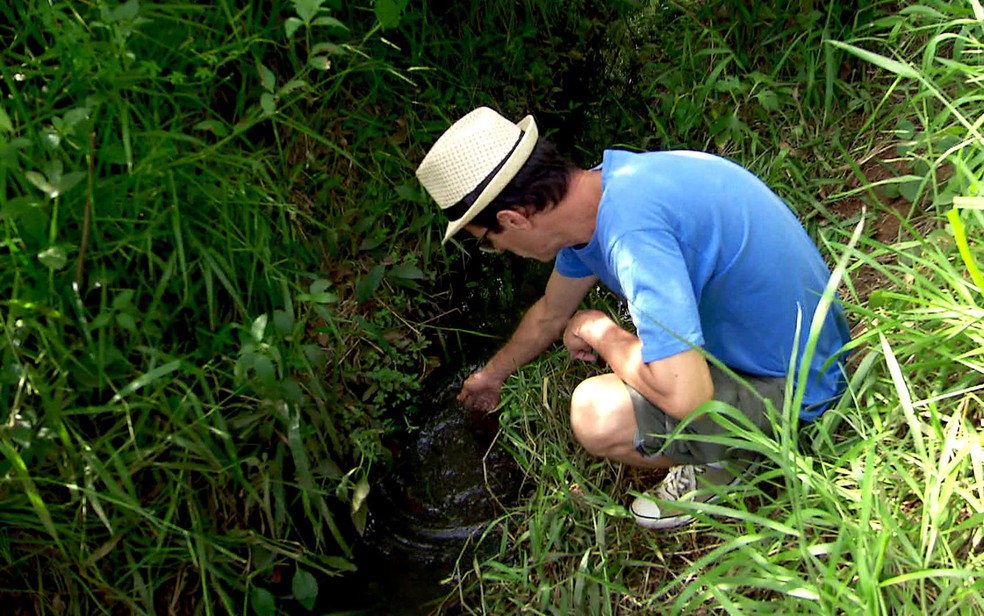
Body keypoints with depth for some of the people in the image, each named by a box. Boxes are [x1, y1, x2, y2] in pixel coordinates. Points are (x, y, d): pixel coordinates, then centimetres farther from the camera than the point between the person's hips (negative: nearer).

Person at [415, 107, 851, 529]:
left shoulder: (631, 228, -33)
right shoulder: (598, 190, -2)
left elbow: (684, 395, -37)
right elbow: (550, 314, 17)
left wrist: (598, 333, -19)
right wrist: (492, 375, 32)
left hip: (792, 387, -9)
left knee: (597, 415, -27)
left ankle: (722, 463, 3)